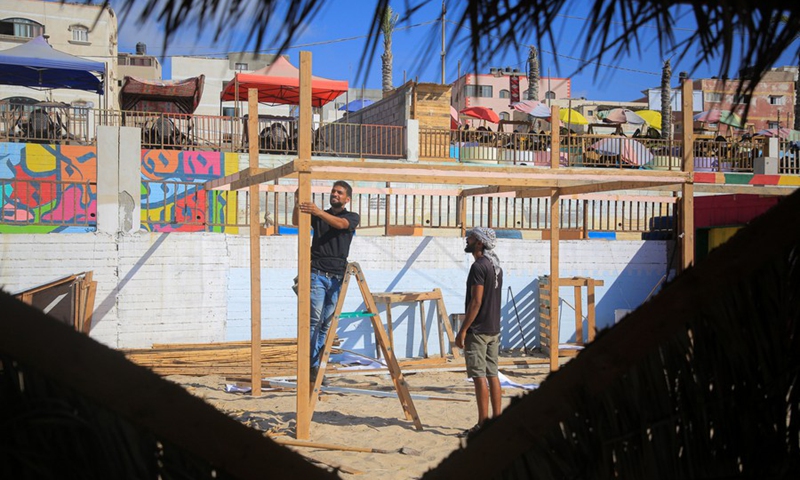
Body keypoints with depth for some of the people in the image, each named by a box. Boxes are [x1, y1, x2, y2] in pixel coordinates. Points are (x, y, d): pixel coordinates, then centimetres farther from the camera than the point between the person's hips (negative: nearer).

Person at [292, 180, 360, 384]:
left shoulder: (352, 217, 11)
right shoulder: (318, 215, 15)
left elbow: (340, 223, -12)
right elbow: (296, 221, 0)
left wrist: (319, 212, -27)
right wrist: (297, 203, -18)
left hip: (337, 276, 1)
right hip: (317, 273, -1)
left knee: (327, 323, 0)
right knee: (315, 319, -12)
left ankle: (319, 365, 5)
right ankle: (312, 365, -13)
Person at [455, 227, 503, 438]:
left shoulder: (479, 266, -15)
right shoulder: (496, 266, 14)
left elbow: (476, 301, -20)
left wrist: (463, 330, -17)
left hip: (478, 330, -9)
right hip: (494, 328, 9)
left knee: (479, 376, -5)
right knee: (492, 374, 11)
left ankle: (483, 424, -2)